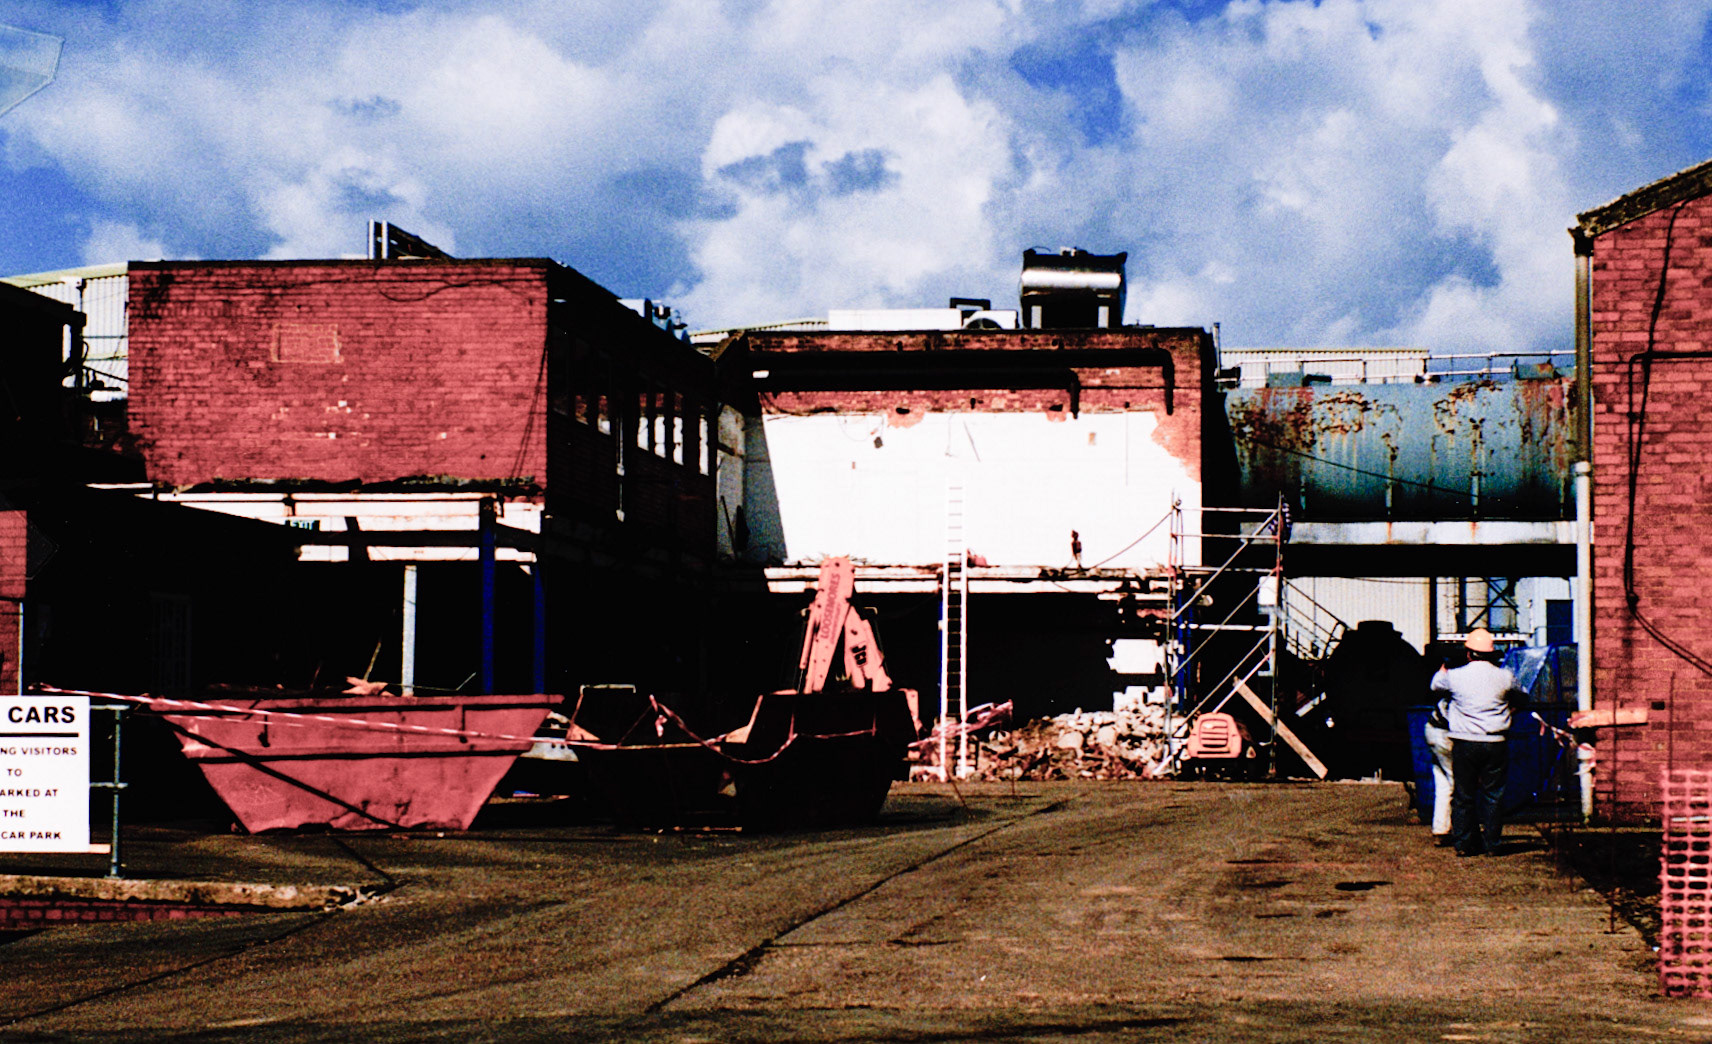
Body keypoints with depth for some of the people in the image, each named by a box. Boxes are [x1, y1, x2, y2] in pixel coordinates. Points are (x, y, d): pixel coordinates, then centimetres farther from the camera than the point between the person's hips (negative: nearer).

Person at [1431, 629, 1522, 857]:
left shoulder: (1454, 676, -6)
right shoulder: (1505, 677, -3)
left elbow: (1436, 685, 16)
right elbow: (1517, 695, 18)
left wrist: (1442, 670, 38)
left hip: (1464, 743, -1)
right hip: (1495, 744, 1)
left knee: (1463, 795, 8)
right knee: (1493, 794, 8)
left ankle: (1463, 844, 10)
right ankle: (1491, 844, 10)